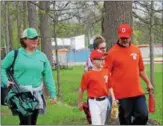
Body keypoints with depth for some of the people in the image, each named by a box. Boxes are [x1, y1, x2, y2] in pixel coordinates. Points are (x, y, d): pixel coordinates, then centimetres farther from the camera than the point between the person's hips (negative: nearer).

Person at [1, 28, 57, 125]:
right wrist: (6, 82, -9)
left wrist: (53, 94, 5)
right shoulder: (15, 54, -1)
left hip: (37, 95, 4)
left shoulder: (42, 56, 8)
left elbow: (48, 76, 8)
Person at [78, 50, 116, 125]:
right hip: (94, 102, -6)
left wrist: (113, 99, 4)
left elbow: (109, 86, 11)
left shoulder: (106, 72, 4)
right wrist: (80, 102, 2)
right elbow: (82, 89, -4)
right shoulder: (88, 74, -11)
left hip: (105, 101, 6)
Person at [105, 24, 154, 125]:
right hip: (122, 94, -4)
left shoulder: (136, 50, 8)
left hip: (138, 92, 4)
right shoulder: (112, 52, -8)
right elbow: (107, 73, -7)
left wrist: (148, 83, 21)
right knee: (125, 120, 5)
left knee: (143, 115, 1)